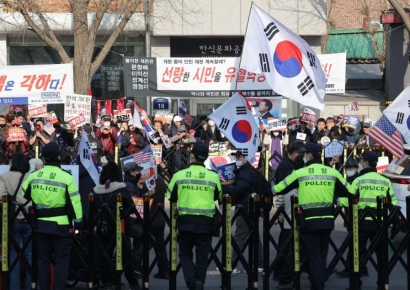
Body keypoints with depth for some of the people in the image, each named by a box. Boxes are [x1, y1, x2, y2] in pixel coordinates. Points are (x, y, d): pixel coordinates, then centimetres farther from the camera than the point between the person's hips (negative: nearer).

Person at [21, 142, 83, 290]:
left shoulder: (33, 176, 1)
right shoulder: (66, 177, -11)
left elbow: (24, 196, 14)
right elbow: (74, 202, -10)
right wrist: (78, 221, -2)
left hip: (41, 224, 4)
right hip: (60, 224, -4)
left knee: (43, 259, 11)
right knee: (61, 259, 2)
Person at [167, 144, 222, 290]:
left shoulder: (179, 175, -4)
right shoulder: (213, 176, -3)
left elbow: (171, 197, 7)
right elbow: (217, 197, 12)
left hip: (186, 220, 0)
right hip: (205, 221, 0)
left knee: (185, 253, 11)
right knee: (202, 256, 10)